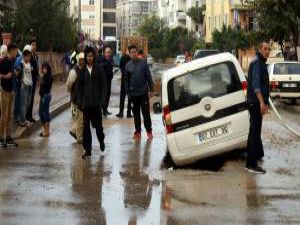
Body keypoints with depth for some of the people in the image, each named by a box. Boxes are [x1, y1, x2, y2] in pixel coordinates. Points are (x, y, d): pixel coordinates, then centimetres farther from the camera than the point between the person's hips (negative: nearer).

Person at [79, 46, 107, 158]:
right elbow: (80, 86, 7)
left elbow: (103, 86, -4)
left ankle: (101, 141, 37)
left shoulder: (99, 68, -3)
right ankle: (87, 149, 5)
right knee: (86, 126, 0)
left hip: (96, 101, -2)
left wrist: (102, 101, -11)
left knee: (97, 124, 9)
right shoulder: (83, 69, 4)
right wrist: (80, 102, 1)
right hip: (86, 102, 2)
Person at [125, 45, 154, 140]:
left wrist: (150, 89, -4)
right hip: (133, 94, 2)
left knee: (146, 113, -1)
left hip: (143, 93, -2)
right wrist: (128, 92, 5)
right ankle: (137, 131, 18)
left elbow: (149, 77, -1)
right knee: (136, 114, 9)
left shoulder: (143, 63, -3)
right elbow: (126, 80, 9)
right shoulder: (128, 65, 4)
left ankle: (149, 131, 8)